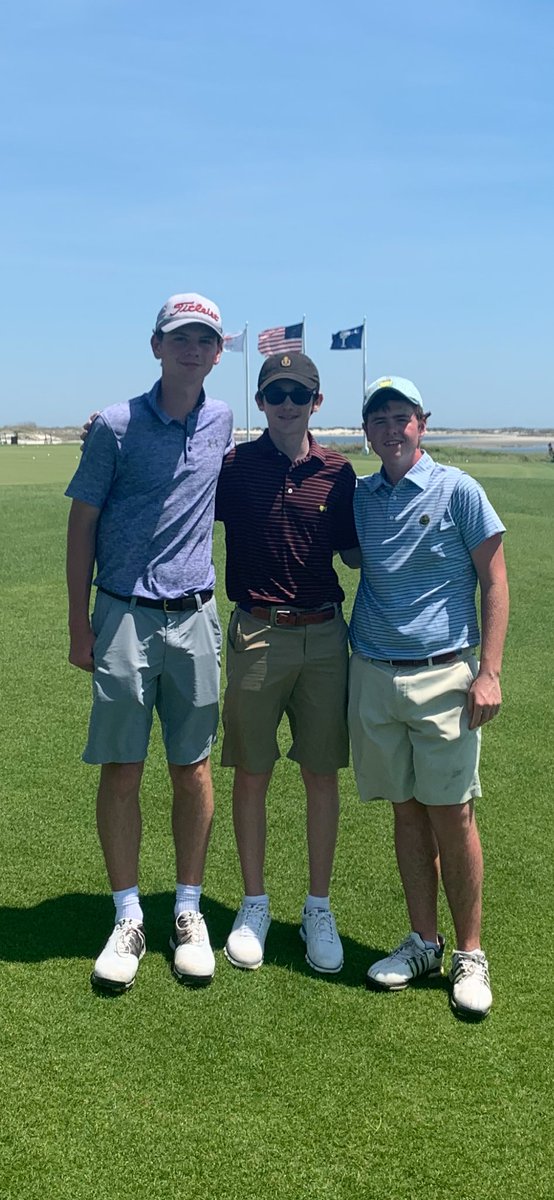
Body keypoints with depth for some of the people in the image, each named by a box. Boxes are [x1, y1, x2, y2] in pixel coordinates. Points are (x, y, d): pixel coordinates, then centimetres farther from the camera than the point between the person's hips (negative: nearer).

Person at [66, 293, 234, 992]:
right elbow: (81, 524, -1)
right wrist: (79, 624, -4)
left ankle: (189, 912, 21)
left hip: (194, 617, 3)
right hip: (123, 617, -3)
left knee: (192, 770, 7)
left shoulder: (222, 422, 7)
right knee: (120, 770, 2)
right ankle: (127, 920, 16)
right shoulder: (116, 425, -4)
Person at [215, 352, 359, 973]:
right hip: (257, 635, -1)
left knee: (321, 775, 7)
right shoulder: (233, 465, 0)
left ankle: (319, 908, 22)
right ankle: (254, 905, 24)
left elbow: (355, 551, 12)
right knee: (251, 775, 7)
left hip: (324, 635, 1)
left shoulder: (337, 472, 4)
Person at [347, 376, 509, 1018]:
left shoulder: (457, 490, -3)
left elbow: (493, 580, -2)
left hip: (443, 674, -4)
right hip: (373, 675, 4)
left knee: (451, 815, -1)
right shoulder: (359, 496, 9)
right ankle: (423, 941, 24)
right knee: (407, 811, 11)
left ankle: (469, 954, 14)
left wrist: (489, 672, -9)